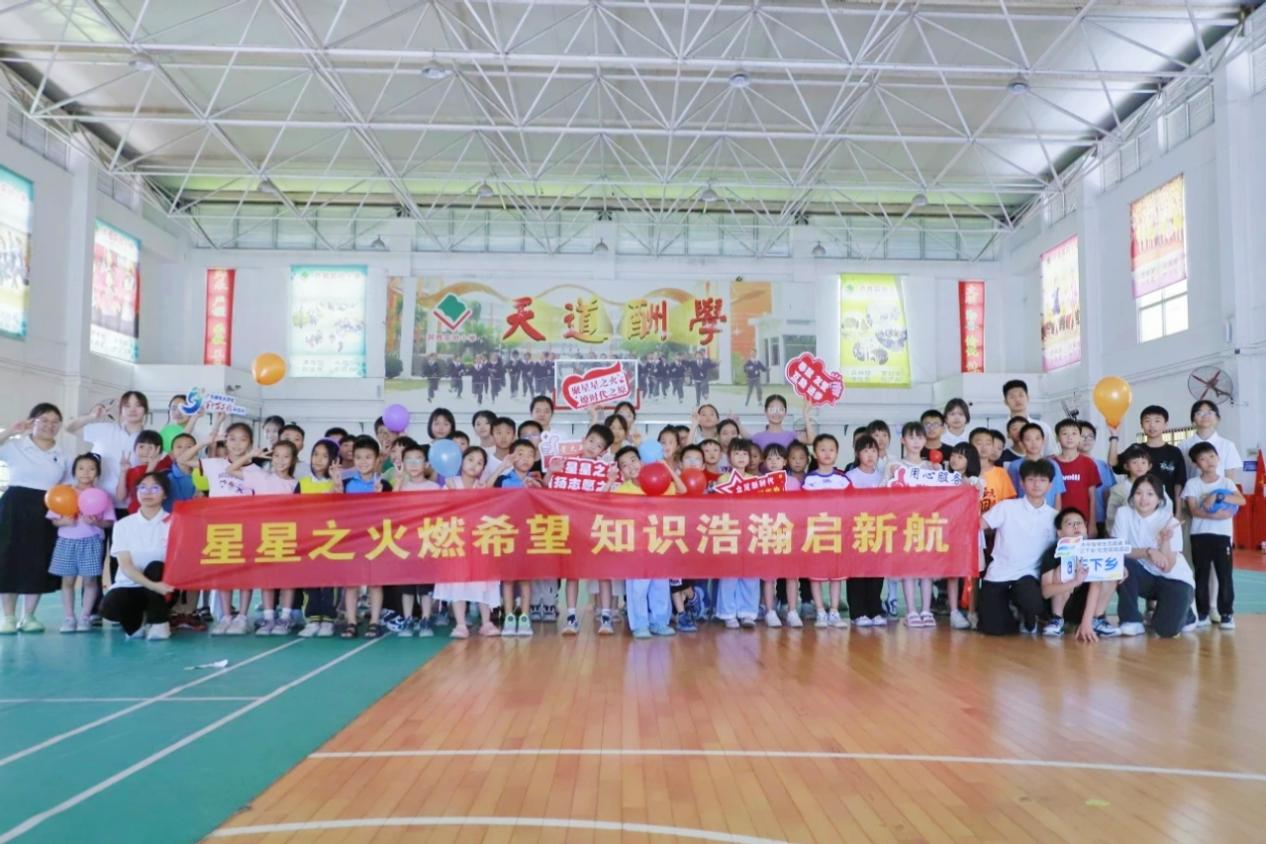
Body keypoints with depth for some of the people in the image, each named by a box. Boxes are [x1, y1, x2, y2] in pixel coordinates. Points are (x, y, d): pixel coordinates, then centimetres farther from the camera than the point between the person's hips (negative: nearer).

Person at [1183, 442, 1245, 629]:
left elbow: (1242, 500, -12)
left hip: (1222, 534, 0)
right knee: (1201, 575, 5)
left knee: (1225, 575, -1)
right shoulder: (1192, 484, 2)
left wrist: (1217, 496, -20)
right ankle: (1202, 613, 13)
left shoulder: (1226, 482, 4)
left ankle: (1226, 614, 8)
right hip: (1200, 535, 0)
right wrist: (1216, 515, -18)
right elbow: (1194, 510, -7)